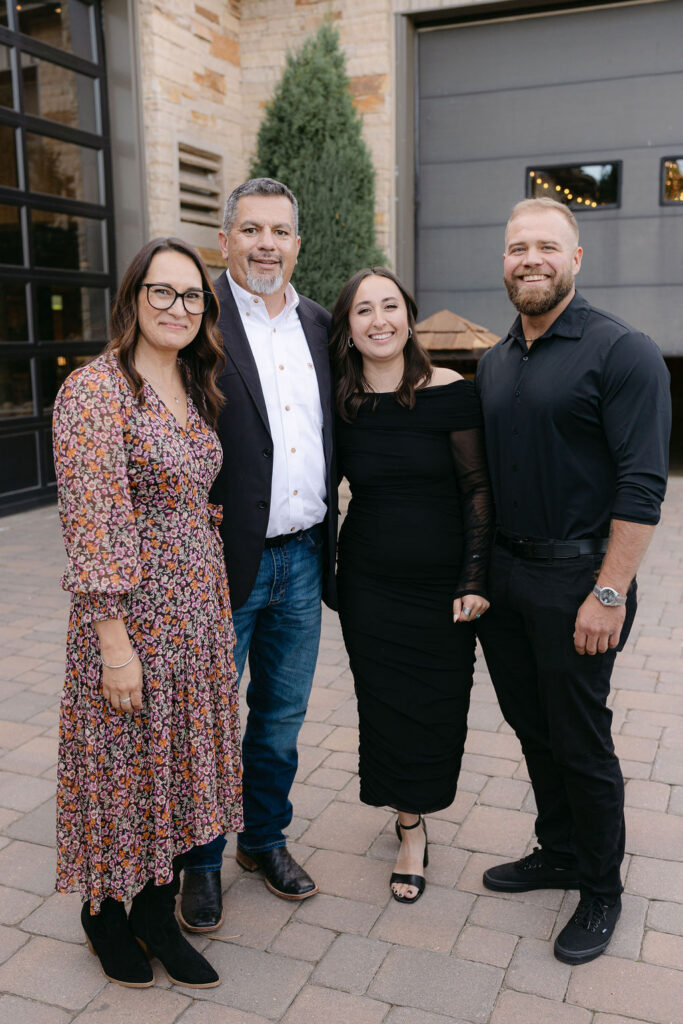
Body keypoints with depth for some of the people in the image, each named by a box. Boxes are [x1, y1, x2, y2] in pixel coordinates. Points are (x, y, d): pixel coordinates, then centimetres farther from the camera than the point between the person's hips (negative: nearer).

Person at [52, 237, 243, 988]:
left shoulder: (193, 390, 9)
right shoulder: (96, 390, -16)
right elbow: (92, 526, -19)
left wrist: (218, 606, 12)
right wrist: (114, 641, -19)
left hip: (199, 609, 8)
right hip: (132, 614, -7)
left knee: (181, 762, 16)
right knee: (125, 764, 9)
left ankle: (159, 913, 35)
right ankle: (105, 914, 35)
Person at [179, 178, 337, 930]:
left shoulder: (318, 325, 9)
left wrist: (328, 541, 10)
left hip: (303, 558, 6)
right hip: (224, 559, -5)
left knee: (281, 718, 19)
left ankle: (265, 839, 40)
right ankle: (201, 861, 32)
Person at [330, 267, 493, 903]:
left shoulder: (450, 393, -10)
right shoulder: (339, 405, -2)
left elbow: (478, 488, -7)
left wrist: (474, 580, -10)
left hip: (441, 582, -1)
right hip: (368, 581, 2)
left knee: (437, 704, 8)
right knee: (385, 703, 9)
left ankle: (415, 813, 34)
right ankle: (411, 829, 31)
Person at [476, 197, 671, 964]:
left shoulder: (621, 352, -11)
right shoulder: (495, 363, 11)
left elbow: (642, 484, -16)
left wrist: (610, 593, -20)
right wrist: (476, 569, 11)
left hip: (575, 578, -6)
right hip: (502, 575, 7)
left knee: (580, 741, 5)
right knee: (531, 727, 17)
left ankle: (601, 888, 27)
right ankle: (557, 852, 38)